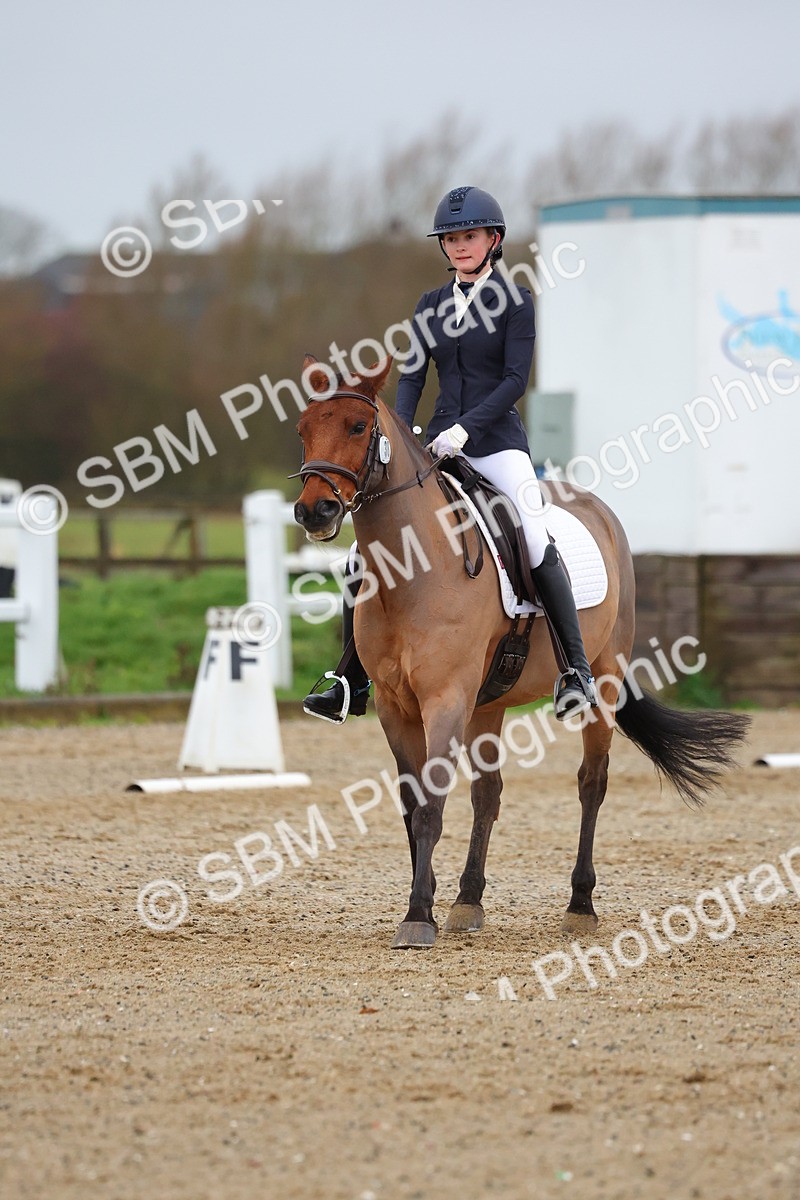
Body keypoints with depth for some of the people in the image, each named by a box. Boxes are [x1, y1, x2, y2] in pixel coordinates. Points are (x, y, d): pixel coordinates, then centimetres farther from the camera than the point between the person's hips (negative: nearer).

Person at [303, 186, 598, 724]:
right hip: (441, 443, 5)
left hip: (497, 441, -5)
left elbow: (516, 378, -9)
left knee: (537, 543, -26)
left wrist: (467, 427, -20)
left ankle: (577, 671, -23)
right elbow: (412, 376, 9)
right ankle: (351, 684, 3)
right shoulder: (432, 305, 14)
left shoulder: (514, 300, -1)